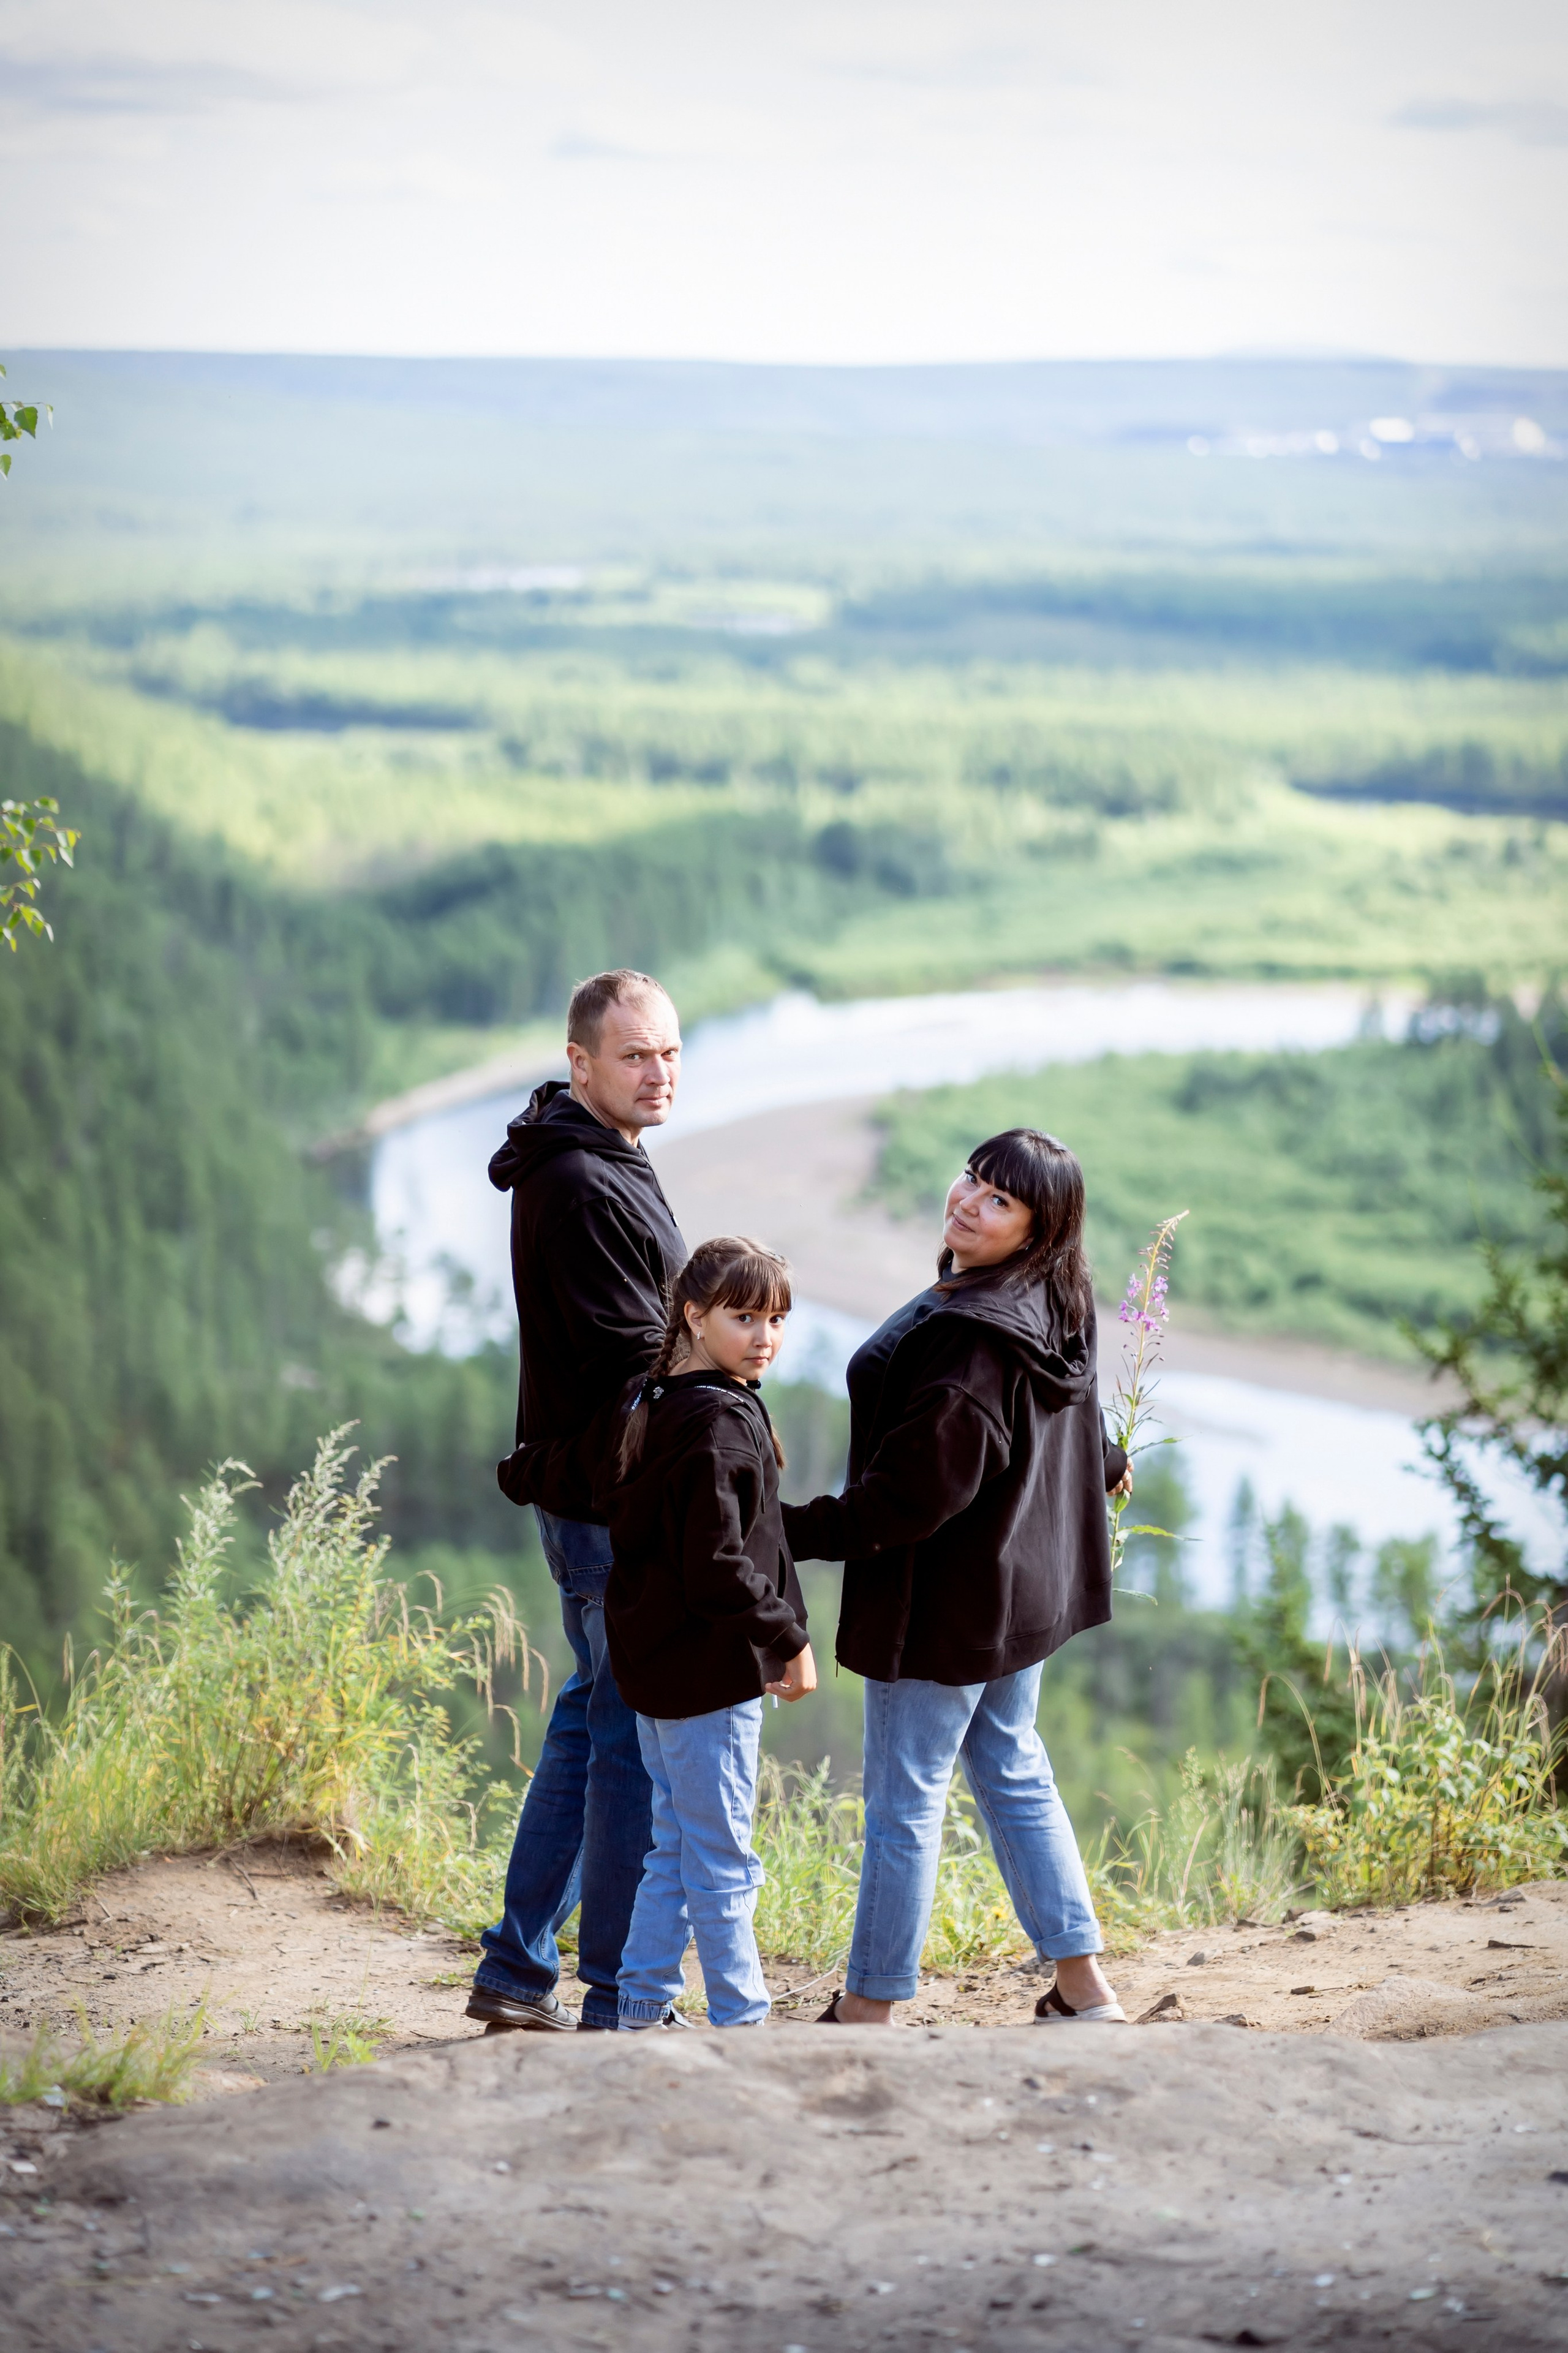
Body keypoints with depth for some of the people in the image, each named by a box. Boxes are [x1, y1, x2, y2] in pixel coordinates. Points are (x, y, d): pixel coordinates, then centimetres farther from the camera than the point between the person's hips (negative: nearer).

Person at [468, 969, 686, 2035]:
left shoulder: (601, 1164, 14)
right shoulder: (584, 1186, -19)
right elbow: (633, 1360, -22)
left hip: (592, 1495, 11)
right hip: (619, 1506, -11)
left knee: (594, 1717, 18)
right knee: (637, 1743, -3)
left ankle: (518, 1969, 25)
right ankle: (619, 2003, 4)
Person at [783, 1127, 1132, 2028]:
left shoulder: (974, 1338, -27)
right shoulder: (1057, 1313, 3)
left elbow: (920, 1489, -27)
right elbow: (1078, 1429, 23)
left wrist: (796, 1531, -22)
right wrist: (1102, 1467, 46)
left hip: (945, 1603, -10)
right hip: (1025, 1587, 10)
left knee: (904, 1801, 3)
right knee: (1014, 1775, 20)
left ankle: (870, 2008, 14)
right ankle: (1084, 1988, 24)